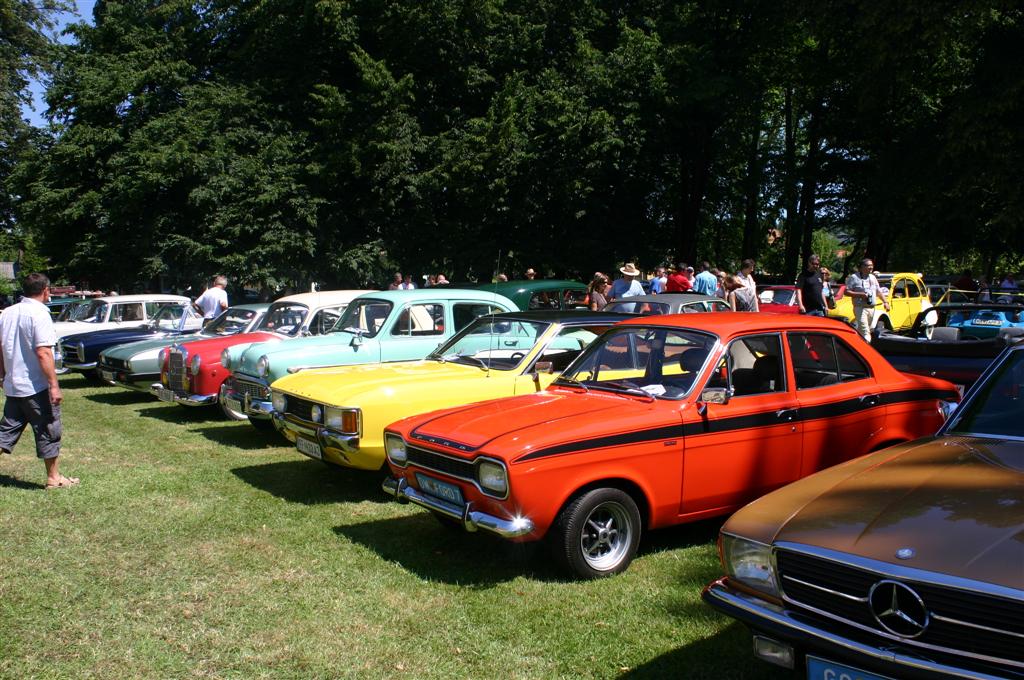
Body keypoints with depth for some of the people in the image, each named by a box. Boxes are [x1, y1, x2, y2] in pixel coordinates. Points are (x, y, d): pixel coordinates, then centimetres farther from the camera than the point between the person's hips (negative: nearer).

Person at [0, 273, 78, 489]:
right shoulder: (39, 314, -16)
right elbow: (43, 353, -22)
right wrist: (54, 385, -20)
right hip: (36, 387, -7)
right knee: (49, 431, 5)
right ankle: (54, 478, 14)